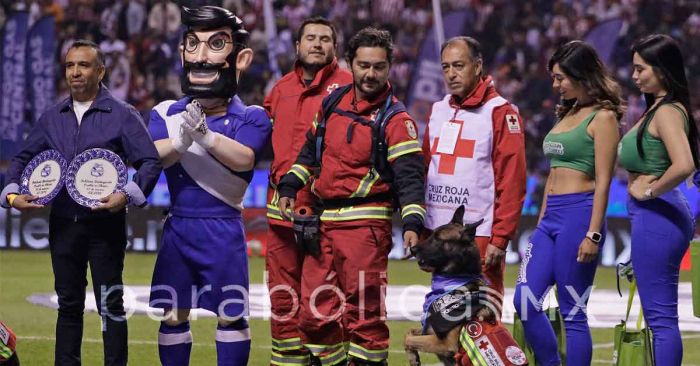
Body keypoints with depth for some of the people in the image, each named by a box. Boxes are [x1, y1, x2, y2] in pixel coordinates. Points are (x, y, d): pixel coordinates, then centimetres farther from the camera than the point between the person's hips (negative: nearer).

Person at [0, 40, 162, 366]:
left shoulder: (122, 116, -2)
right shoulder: (52, 118, 12)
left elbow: (150, 162, -6)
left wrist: (127, 195, -22)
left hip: (105, 224, -4)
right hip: (62, 225, 4)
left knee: (110, 304, -3)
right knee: (68, 303, 10)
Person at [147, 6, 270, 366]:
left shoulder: (250, 118, -5)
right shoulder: (167, 114, 2)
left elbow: (244, 158, -23)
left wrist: (206, 136, -41)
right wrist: (180, 142, -36)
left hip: (223, 231, -3)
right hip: (177, 228, 3)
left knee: (231, 314, 1)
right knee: (173, 314, 9)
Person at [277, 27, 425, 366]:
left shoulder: (395, 119, -6)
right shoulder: (333, 102, 12)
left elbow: (409, 176, -13)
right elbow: (311, 150, 25)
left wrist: (412, 223, -25)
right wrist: (289, 187, 15)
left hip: (365, 221, -6)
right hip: (324, 220, 6)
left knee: (364, 308, -8)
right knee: (316, 311, 9)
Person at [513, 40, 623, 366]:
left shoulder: (602, 117, -7)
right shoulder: (567, 114, 18)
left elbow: (603, 181, -12)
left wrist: (593, 234, -18)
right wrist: (540, 222, 20)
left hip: (579, 214, -8)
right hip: (550, 217, 8)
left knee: (573, 311, -4)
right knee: (525, 301, 2)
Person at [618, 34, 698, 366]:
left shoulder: (667, 111, -16)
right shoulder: (657, 107, 14)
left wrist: (650, 190, -18)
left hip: (656, 214, -11)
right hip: (654, 215, 11)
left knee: (660, 314, -7)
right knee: (659, 314, 14)